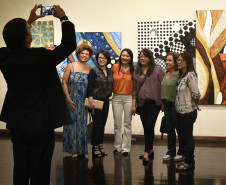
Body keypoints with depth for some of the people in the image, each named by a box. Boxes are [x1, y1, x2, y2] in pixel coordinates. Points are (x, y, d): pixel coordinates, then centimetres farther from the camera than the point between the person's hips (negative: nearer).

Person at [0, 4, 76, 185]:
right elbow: (69, 44, -12)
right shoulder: (40, 57, -22)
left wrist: (29, 21, 20)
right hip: (41, 126, -5)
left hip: (16, 125, 5)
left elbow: (16, 45, 17)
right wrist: (64, 18, 1)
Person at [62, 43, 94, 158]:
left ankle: (81, 150, 18)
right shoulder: (71, 66, -2)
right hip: (71, 101, -2)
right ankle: (73, 150, 13)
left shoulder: (90, 70, 5)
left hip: (83, 102, 2)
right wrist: (68, 99, -11)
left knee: (82, 125, 6)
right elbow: (64, 83, -5)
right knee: (72, 123, 2)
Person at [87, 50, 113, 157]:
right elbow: (90, 86, -11)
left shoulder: (110, 72, 11)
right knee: (97, 124, -5)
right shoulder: (94, 71, -6)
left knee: (103, 124, 9)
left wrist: (109, 94, 11)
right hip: (96, 100, -6)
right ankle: (95, 147, 4)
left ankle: (100, 145, 18)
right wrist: (90, 98, -19)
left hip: (105, 100, 6)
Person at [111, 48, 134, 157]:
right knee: (117, 124, 7)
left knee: (127, 124, 4)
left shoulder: (133, 70, -1)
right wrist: (111, 91, 1)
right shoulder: (115, 67, 0)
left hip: (129, 98, -1)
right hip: (116, 98, 1)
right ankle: (117, 147, 19)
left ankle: (126, 148, 12)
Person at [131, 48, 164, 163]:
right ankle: (150, 150, 22)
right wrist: (133, 104, 8)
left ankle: (146, 153, -7)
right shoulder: (137, 72, 11)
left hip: (154, 102, -4)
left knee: (149, 126, -11)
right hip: (142, 103, 4)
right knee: (146, 127, 9)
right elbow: (134, 89, 13)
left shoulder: (157, 69, 0)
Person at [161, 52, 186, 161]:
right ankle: (171, 152, 22)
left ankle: (182, 152, 16)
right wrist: (163, 103, 17)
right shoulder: (166, 74, 11)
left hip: (175, 104, -8)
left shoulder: (178, 74, -14)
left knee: (179, 129, 4)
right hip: (167, 104, 8)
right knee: (170, 129, 13)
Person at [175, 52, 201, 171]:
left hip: (188, 112, -9)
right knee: (186, 136, 14)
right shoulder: (182, 75, 14)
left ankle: (188, 163, 7)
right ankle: (190, 161, 24)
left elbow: (196, 94, -18)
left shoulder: (190, 75, -16)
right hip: (181, 112, 9)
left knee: (188, 137, -2)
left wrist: (195, 105, -3)